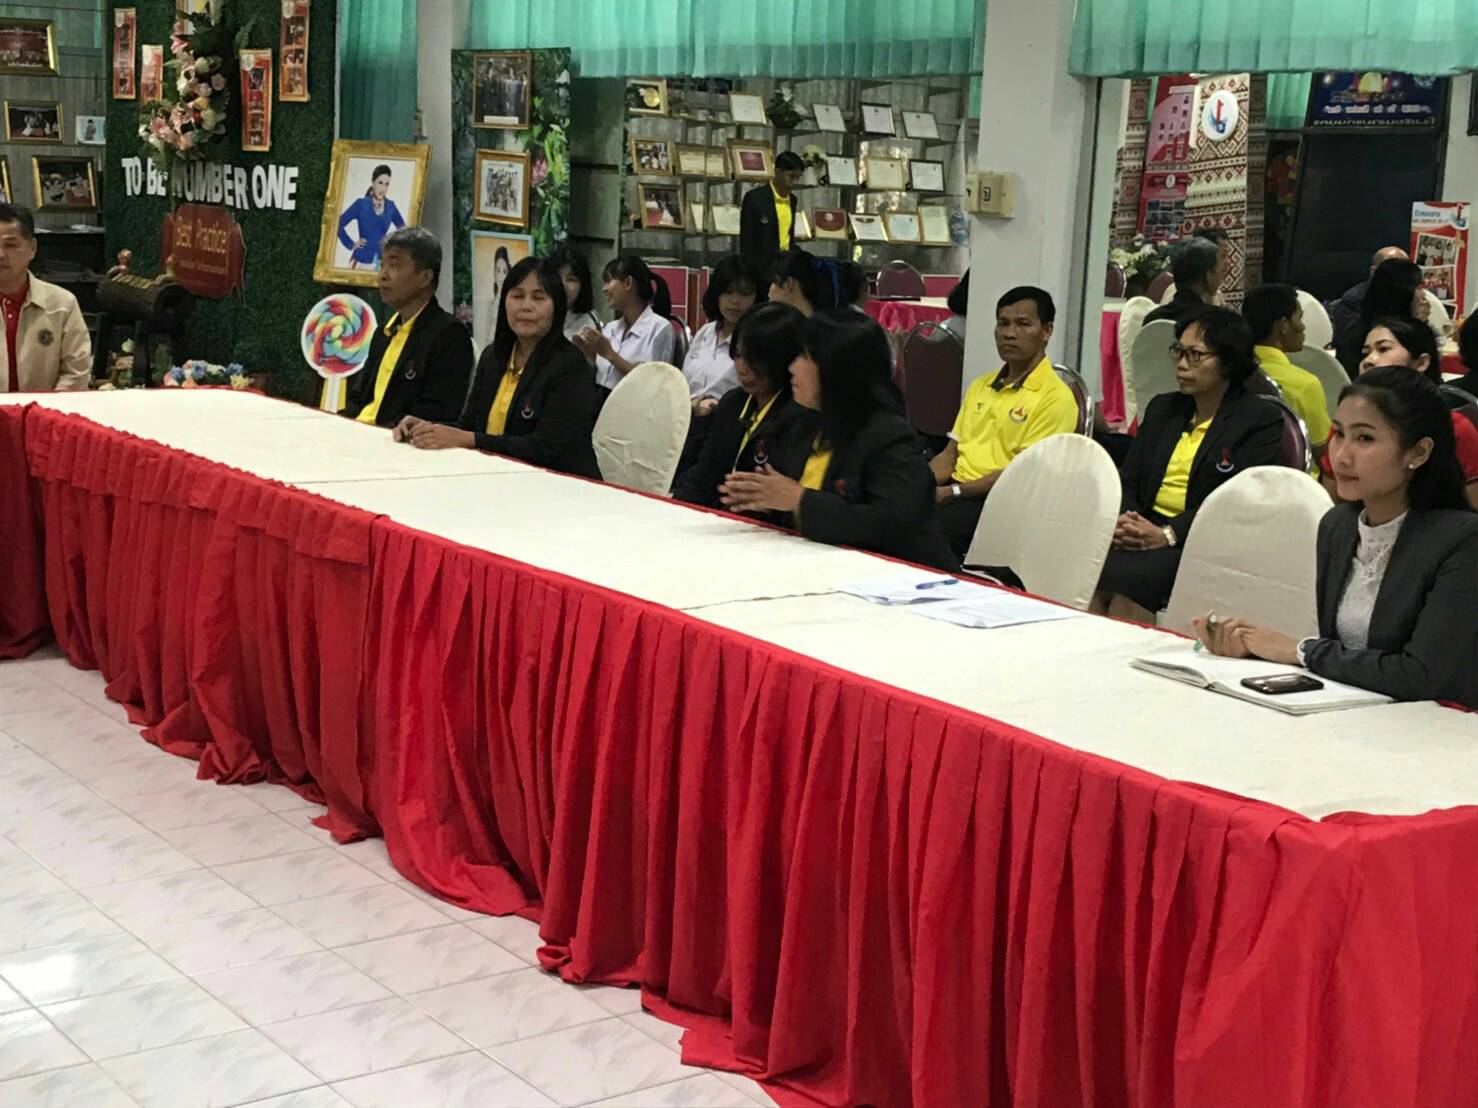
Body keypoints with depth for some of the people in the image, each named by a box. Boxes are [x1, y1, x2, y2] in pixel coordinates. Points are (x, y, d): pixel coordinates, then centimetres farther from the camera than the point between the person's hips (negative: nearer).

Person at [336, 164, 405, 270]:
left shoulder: (391, 206, 6)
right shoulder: (361, 204, -2)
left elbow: (402, 228, 23)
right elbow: (339, 224, -3)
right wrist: (350, 244, -4)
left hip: (382, 261, 3)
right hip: (362, 260, -3)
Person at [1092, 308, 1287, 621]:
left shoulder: (1262, 421, 3)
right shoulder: (1162, 408, 23)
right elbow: (1127, 480, 17)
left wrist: (1167, 535, -20)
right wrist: (1123, 519, -7)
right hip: (1143, 530, 5)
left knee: (1124, 579, -34)